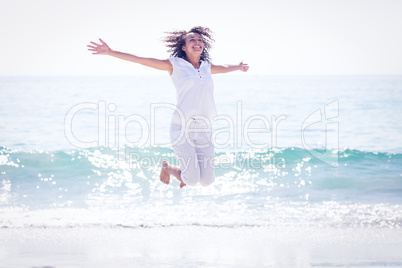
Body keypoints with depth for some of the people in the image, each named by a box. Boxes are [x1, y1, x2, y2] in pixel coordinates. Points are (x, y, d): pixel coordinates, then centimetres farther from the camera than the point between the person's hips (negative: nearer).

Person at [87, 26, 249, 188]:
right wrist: (110, 52, -5)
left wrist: (238, 68, 57)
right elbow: (140, 60, 0)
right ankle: (167, 167, 20)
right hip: (182, 126, -4)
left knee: (207, 181, -4)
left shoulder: (207, 67, 15)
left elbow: (224, 68, 38)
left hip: (204, 129, 4)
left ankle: (184, 172, 30)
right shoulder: (175, 65, 2)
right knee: (192, 180, -11)